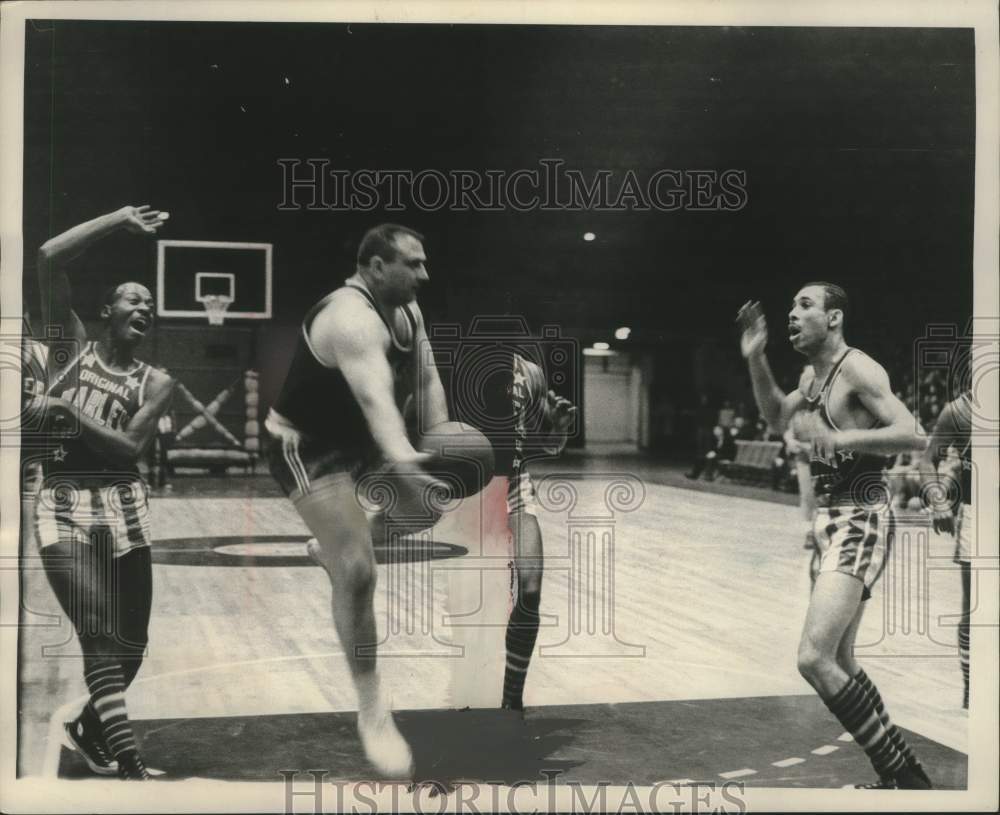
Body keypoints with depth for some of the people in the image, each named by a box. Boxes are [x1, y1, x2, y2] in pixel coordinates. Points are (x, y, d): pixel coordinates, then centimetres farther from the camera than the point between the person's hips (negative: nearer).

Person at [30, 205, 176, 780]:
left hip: (123, 506, 3)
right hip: (63, 504, -3)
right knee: (100, 638, -13)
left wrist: (68, 409, -15)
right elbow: (50, 259, -8)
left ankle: (89, 728, 37)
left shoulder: (156, 383, 6)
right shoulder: (71, 347, 4)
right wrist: (120, 220, -5)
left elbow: (130, 447, -10)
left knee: (131, 644, 9)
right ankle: (133, 770, -13)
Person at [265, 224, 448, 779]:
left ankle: (333, 546, 41)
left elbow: (426, 380, 3)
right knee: (358, 572, -17)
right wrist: (403, 460, -62)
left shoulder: (409, 311, 0)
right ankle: (372, 711, -5)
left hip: (359, 438, 10)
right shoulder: (351, 318, -31)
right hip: (306, 447, -9)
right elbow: (376, 398, -47)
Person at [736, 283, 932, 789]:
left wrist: (837, 437, -29)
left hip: (860, 522, -10)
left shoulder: (857, 369, -14)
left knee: (813, 658, -20)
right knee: (838, 661, 17)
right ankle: (903, 772, 31)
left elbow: (912, 435, -22)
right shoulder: (811, 374, 13)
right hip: (829, 520, 10)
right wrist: (755, 360, 16)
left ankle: (901, 774, -6)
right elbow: (777, 419, 29)